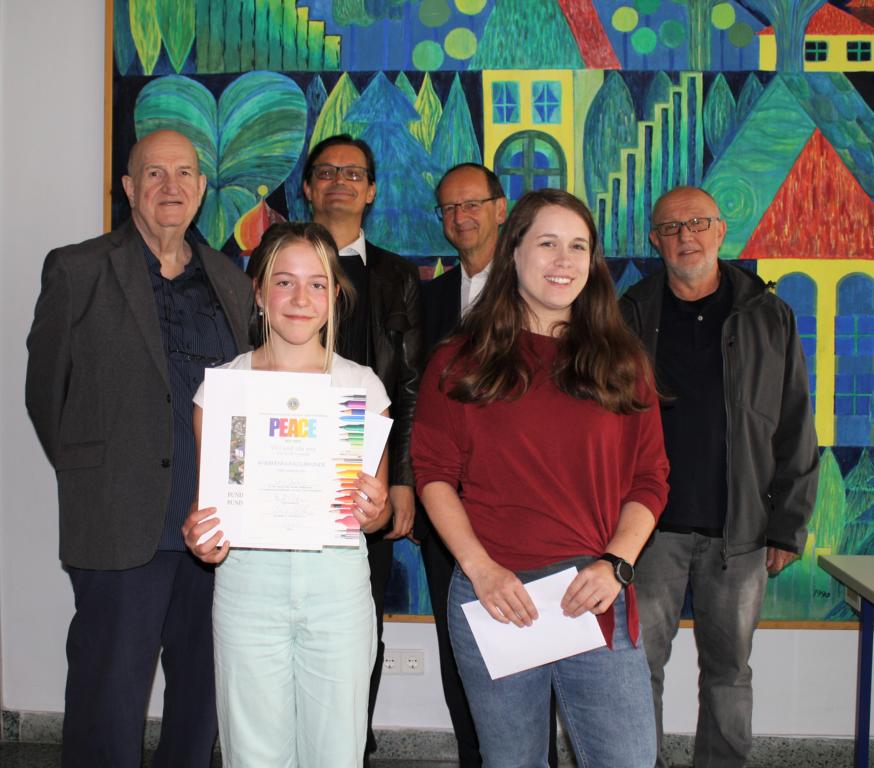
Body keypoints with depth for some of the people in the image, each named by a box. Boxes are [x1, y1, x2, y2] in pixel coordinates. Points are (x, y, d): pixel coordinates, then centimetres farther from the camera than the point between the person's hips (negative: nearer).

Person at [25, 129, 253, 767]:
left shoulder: (231, 282, 12)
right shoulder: (78, 271, 0)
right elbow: (46, 392, 2)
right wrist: (91, 480, 1)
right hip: (122, 528, -4)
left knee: (203, 697, 15)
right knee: (110, 700, 4)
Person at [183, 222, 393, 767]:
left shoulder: (361, 384, 3)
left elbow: (381, 507, 7)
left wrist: (372, 510, -15)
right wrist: (200, 536, -13)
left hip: (338, 577, 0)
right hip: (248, 578, 0)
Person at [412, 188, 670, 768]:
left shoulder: (620, 361, 8)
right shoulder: (461, 362, 4)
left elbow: (649, 479, 7)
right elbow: (434, 474, 0)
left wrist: (616, 564, -7)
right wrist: (480, 568, -11)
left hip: (596, 598, 1)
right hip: (493, 595, -1)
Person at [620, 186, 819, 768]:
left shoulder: (769, 319, 4)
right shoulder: (632, 316, 3)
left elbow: (796, 432, 5)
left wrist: (788, 526, 1)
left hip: (739, 530, 1)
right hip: (652, 524, 0)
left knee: (729, 670, 11)